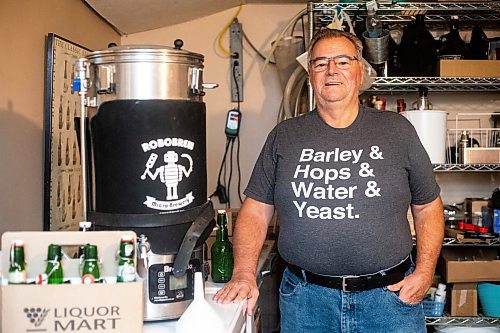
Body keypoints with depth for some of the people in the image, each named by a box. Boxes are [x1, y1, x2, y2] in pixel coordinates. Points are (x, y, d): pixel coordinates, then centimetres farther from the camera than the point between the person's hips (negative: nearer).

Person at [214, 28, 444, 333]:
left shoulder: (396, 130, 4)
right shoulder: (284, 136, 4)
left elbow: (428, 207, 8)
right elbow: (256, 210, 3)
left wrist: (424, 273, -3)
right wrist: (244, 273, -9)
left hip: (390, 296, 0)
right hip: (305, 298, 1)